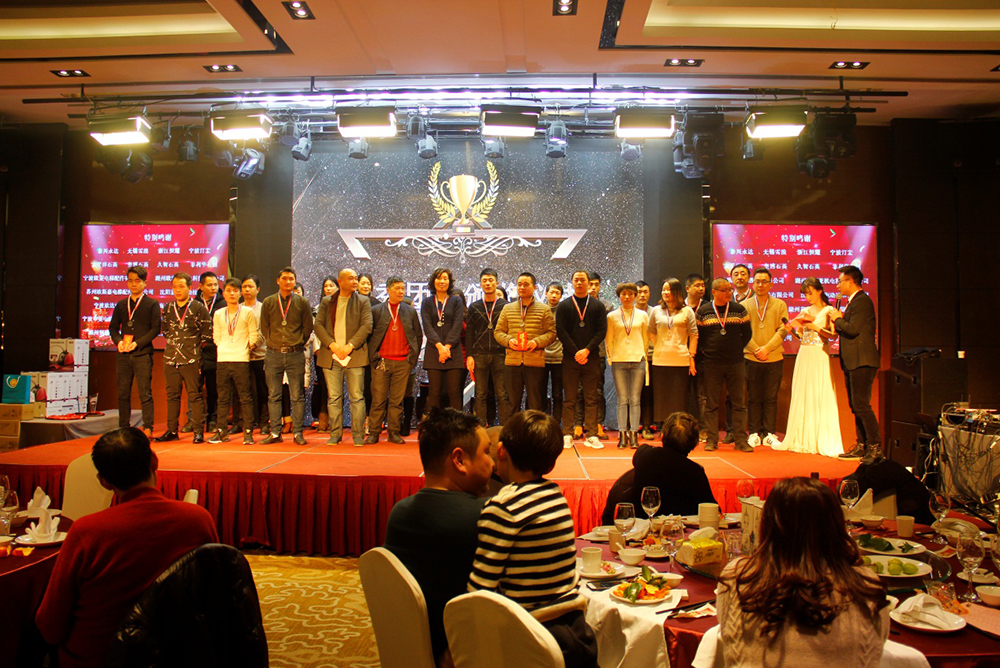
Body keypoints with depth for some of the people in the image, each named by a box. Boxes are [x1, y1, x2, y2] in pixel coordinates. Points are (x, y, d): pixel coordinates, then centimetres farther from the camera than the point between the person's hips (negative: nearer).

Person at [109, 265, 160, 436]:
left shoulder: (152, 304, 2)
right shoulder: (121, 305, 15)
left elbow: (155, 328, -4)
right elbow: (113, 327, 16)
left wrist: (138, 343, -14)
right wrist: (118, 341, -4)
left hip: (143, 354, -4)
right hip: (123, 355, 4)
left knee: (145, 393, -5)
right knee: (122, 393, 7)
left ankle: (148, 428, -1)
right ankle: (123, 428, 15)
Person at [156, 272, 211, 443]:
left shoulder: (198, 307, -3)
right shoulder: (167, 308, 11)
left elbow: (207, 332, 0)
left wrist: (196, 346, 2)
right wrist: (172, 343, 13)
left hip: (191, 359, -5)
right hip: (170, 358, 5)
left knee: (195, 395, -2)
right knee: (172, 396, 9)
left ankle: (198, 431, 2)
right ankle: (172, 431, 17)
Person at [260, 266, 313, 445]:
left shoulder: (302, 302, 5)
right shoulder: (268, 302, 8)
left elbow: (308, 327, 8)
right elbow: (264, 327, 12)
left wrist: (298, 343, 2)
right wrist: (273, 343, 4)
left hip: (295, 354, -1)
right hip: (273, 354, 2)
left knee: (297, 396, 0)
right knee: (273, 396, 4)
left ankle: (298, 432, 6)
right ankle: (275, 432, 11)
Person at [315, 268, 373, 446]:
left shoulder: (363, 301, 8)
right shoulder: (326, 301, 13)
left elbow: (367, 326, -2)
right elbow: (318, 325, 5)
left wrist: (350, 345, -12)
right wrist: (331, 344, -10)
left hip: (354, 355, -1)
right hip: (331, 356, 2)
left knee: (357, 397, -2)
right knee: (333, 398, 4)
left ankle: (358, 435, 4)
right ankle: (335, 434, 12)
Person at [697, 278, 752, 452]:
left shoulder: (739, 310, 5)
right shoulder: (703, 311, 3)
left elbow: (747, 334, 10)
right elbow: (697, 335, 9)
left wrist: (737, 349, 6)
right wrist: (705, 350, 3)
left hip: (736, 363, 1)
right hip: (712, 364, -1)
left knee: (739, 403, 2)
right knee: (711, 403, 2)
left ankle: (741, 440, 8)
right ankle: (712, 439, 9)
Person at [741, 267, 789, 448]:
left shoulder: (780, 305, 7)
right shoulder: (744, 305, 7)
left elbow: (783, 330, -1)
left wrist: (766, 348, -12)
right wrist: (756, 350, -11)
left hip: (774, 358, 0)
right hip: (751, 358, 0)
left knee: (771, 398, 3)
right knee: (754, 398, 4)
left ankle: (770, 434, 10)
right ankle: (754, 433, 11)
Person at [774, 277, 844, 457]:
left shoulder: (829, 311, -2)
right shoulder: (804, 312, 13)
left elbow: (834, 335, -10)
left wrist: (814, 326, -15)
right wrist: (793, 327, -3)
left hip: (820, 356, -5)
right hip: (804, 356, 5)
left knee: (821, 398, -7)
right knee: (802, 397, 6)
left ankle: (825, 442, -2)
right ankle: (802, 440, 14)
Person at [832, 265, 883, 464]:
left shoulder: (862, 301, -12)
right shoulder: (855, 301, 20)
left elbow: (853, 329, -21)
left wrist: (837, 319, -6)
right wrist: (839, 320, 6)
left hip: (862, 362, -11)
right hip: (853, 362, 11)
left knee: (861, 405, -11)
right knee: (856, 406, 12)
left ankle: (876, 447, -7)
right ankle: (862, 446, 17)